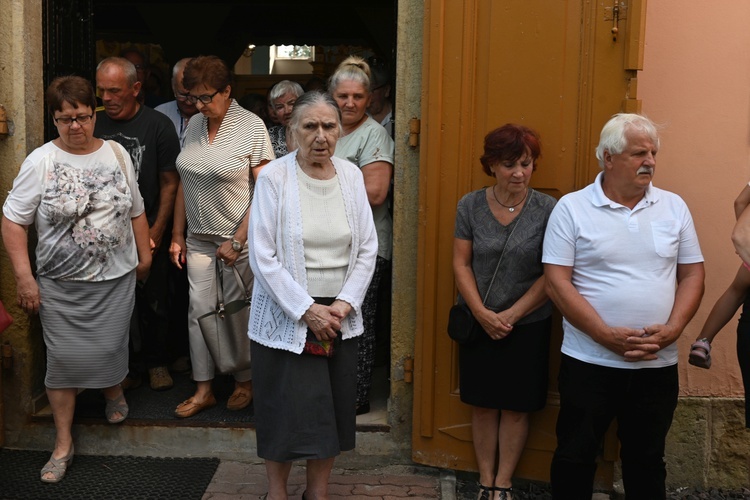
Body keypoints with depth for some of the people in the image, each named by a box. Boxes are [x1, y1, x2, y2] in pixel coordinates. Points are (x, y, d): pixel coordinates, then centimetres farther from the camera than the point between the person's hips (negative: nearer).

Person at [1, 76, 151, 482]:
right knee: (64, 359, 1)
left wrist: (144, 255, 16)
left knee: (108, 350, 4)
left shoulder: (117, 154, 3)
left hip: (116, 280, 2)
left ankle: (114, 392, 40)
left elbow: (136, 210, 14)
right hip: (60, 285, -2)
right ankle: (63, 443, 15)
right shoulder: (40, 162, -7)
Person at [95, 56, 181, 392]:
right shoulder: (94, 124, 3)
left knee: (155, 300, 7)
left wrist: (156, 232, -7)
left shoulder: (158, 125, -5)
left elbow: (169, 183, -3)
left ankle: (157, 362, 24)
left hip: (149, 230, -2)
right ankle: (130, 366, 19)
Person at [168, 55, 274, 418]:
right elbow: (185, 183, 12)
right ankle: (203, 390, 16)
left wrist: (237, 241, -16)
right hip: (199, 237, 5)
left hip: (239, 237, -5)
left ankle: (244, 383, 24)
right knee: (199, 310, 5)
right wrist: (177, 235, 9)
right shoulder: (194, 125, 6)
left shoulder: (252, 127, -11)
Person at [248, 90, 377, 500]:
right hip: (285, 317, -4)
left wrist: (343, 304, -6)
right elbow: (263, 257, -13)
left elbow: (367, 248, 4)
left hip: (338, 316, 4)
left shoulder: (351, 176, 2)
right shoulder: (273, 177, -10)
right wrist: (306, 310, -14)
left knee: (331, 410, 11)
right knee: (285, 412, 4)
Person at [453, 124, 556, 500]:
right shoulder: (470, 206, -2)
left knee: (516, 407, 8)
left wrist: (510, 316, -13)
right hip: (478, 324, 2)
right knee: (483, 405, 10)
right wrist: (482, 314, -12)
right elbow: (461, 263, -2)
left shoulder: (547, 209, -8)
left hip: (528, 326, -1)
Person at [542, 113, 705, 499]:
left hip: (657, 365, 3)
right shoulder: (572, 208, -5)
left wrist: (672, 329, -10)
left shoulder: (674, 207, 5)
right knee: (575, 457, 8)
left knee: (647, 461, 16)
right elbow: (556, 282, -9)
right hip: (589, 362, -2)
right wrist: (607, 335, -17)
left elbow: (692, 275, 6)